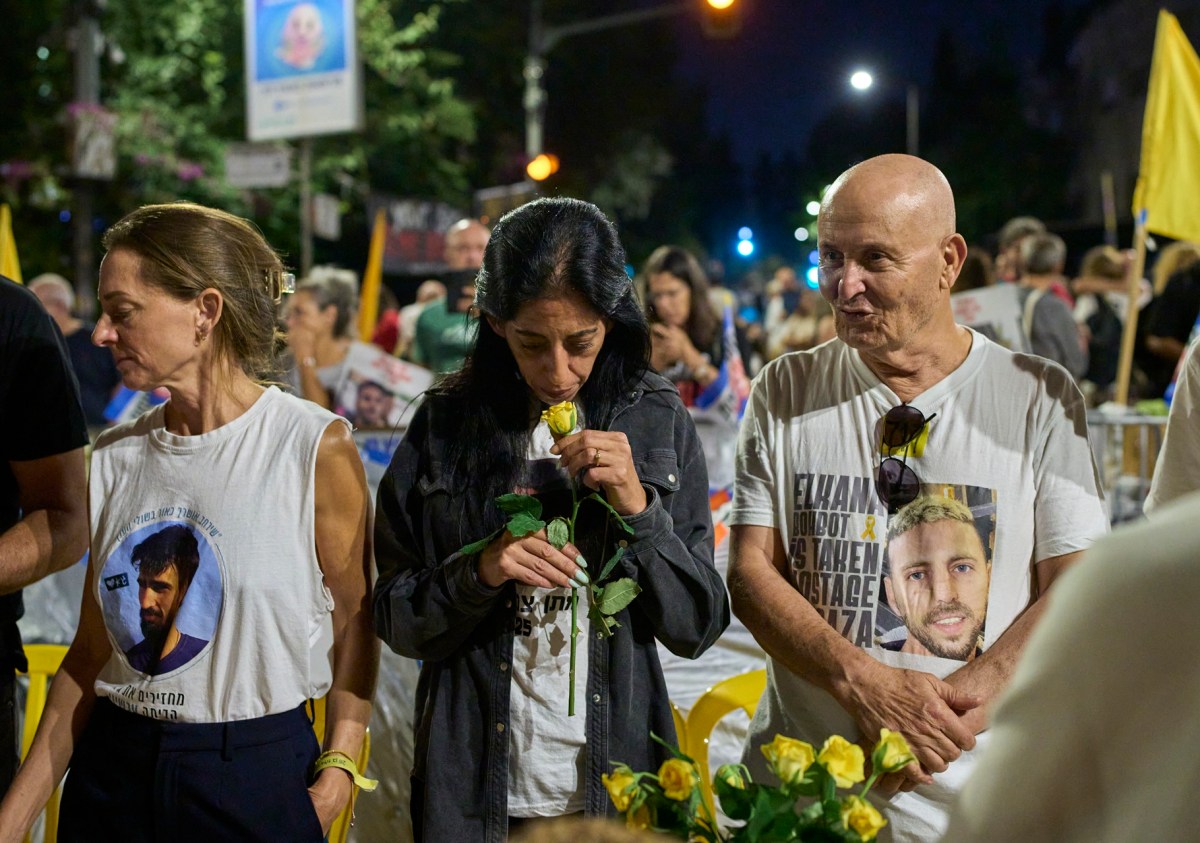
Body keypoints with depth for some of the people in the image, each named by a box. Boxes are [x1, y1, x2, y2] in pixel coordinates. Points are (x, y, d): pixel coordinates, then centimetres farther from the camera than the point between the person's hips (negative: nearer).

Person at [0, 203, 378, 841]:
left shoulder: (317, 447, -10)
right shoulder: (115, 457, 2)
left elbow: (353, 620, -5)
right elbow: (92, 651, 6)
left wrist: (337, 770, -15)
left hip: (259, 777, -4)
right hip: (113, 768, 4)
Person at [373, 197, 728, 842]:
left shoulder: (658, 424, -4)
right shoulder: (445, 426, -4)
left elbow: (697, 628, -4)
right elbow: (396, 621, -1)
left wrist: (639, 509, -18)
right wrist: (479, 573, -19)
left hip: (619, 785, 0)